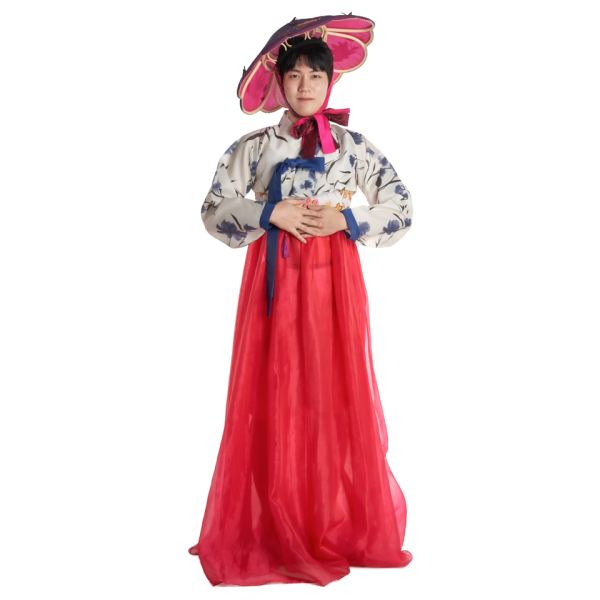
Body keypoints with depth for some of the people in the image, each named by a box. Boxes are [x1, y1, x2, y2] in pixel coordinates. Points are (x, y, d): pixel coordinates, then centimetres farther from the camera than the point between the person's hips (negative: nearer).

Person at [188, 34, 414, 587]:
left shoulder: (353, 144, 9)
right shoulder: (255, 145, 9)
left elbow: (403, 208, 7)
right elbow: (213, 209, 3)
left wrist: (347, 220, -8)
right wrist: (271, 214, -10)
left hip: (334, 277, 0)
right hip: (276, 278, 0)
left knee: (337, 394, 0)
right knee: (276, 395, -1)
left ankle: (342, 527, 16)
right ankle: (278, 532, 13)